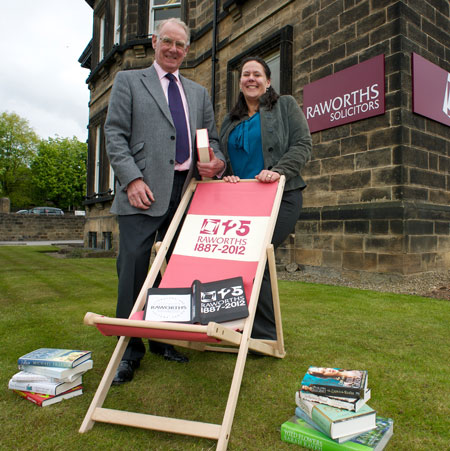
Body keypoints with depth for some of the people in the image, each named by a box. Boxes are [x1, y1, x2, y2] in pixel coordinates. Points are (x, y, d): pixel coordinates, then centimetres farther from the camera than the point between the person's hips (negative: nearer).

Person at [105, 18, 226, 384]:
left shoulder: (199, 92, 24)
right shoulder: (128, 81, 12)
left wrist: (216, 161, -3)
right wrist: (132, 179, -12)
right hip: (145, 191, -4)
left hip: (188, 190, 4)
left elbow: (212, 137, 21)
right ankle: (130, 348, 6)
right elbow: (115, 134, 2)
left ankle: (164, 339, 21)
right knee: (134, 265, -8)